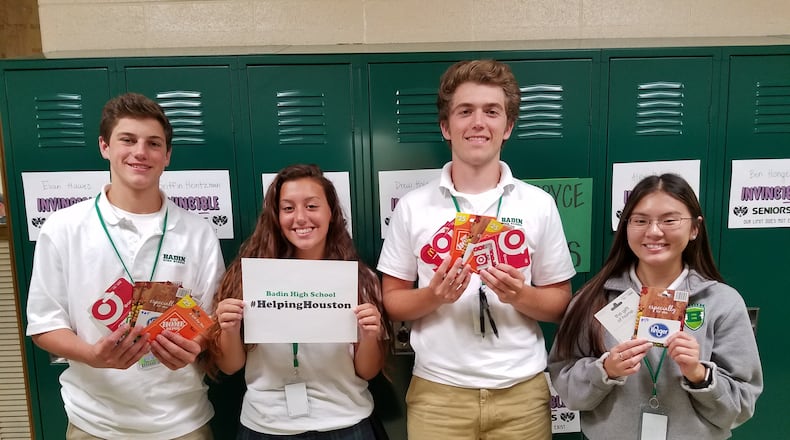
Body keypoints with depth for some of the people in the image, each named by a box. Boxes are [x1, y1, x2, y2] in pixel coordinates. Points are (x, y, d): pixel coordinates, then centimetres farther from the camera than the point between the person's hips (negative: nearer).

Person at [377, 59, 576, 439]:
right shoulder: (413, 207, -3)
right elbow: (392, 301, 1)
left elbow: (560, 303, 3)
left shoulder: (539, 205, -2)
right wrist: (433, 295, -17)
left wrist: (520, 295, -16)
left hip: (521, 392, 1)